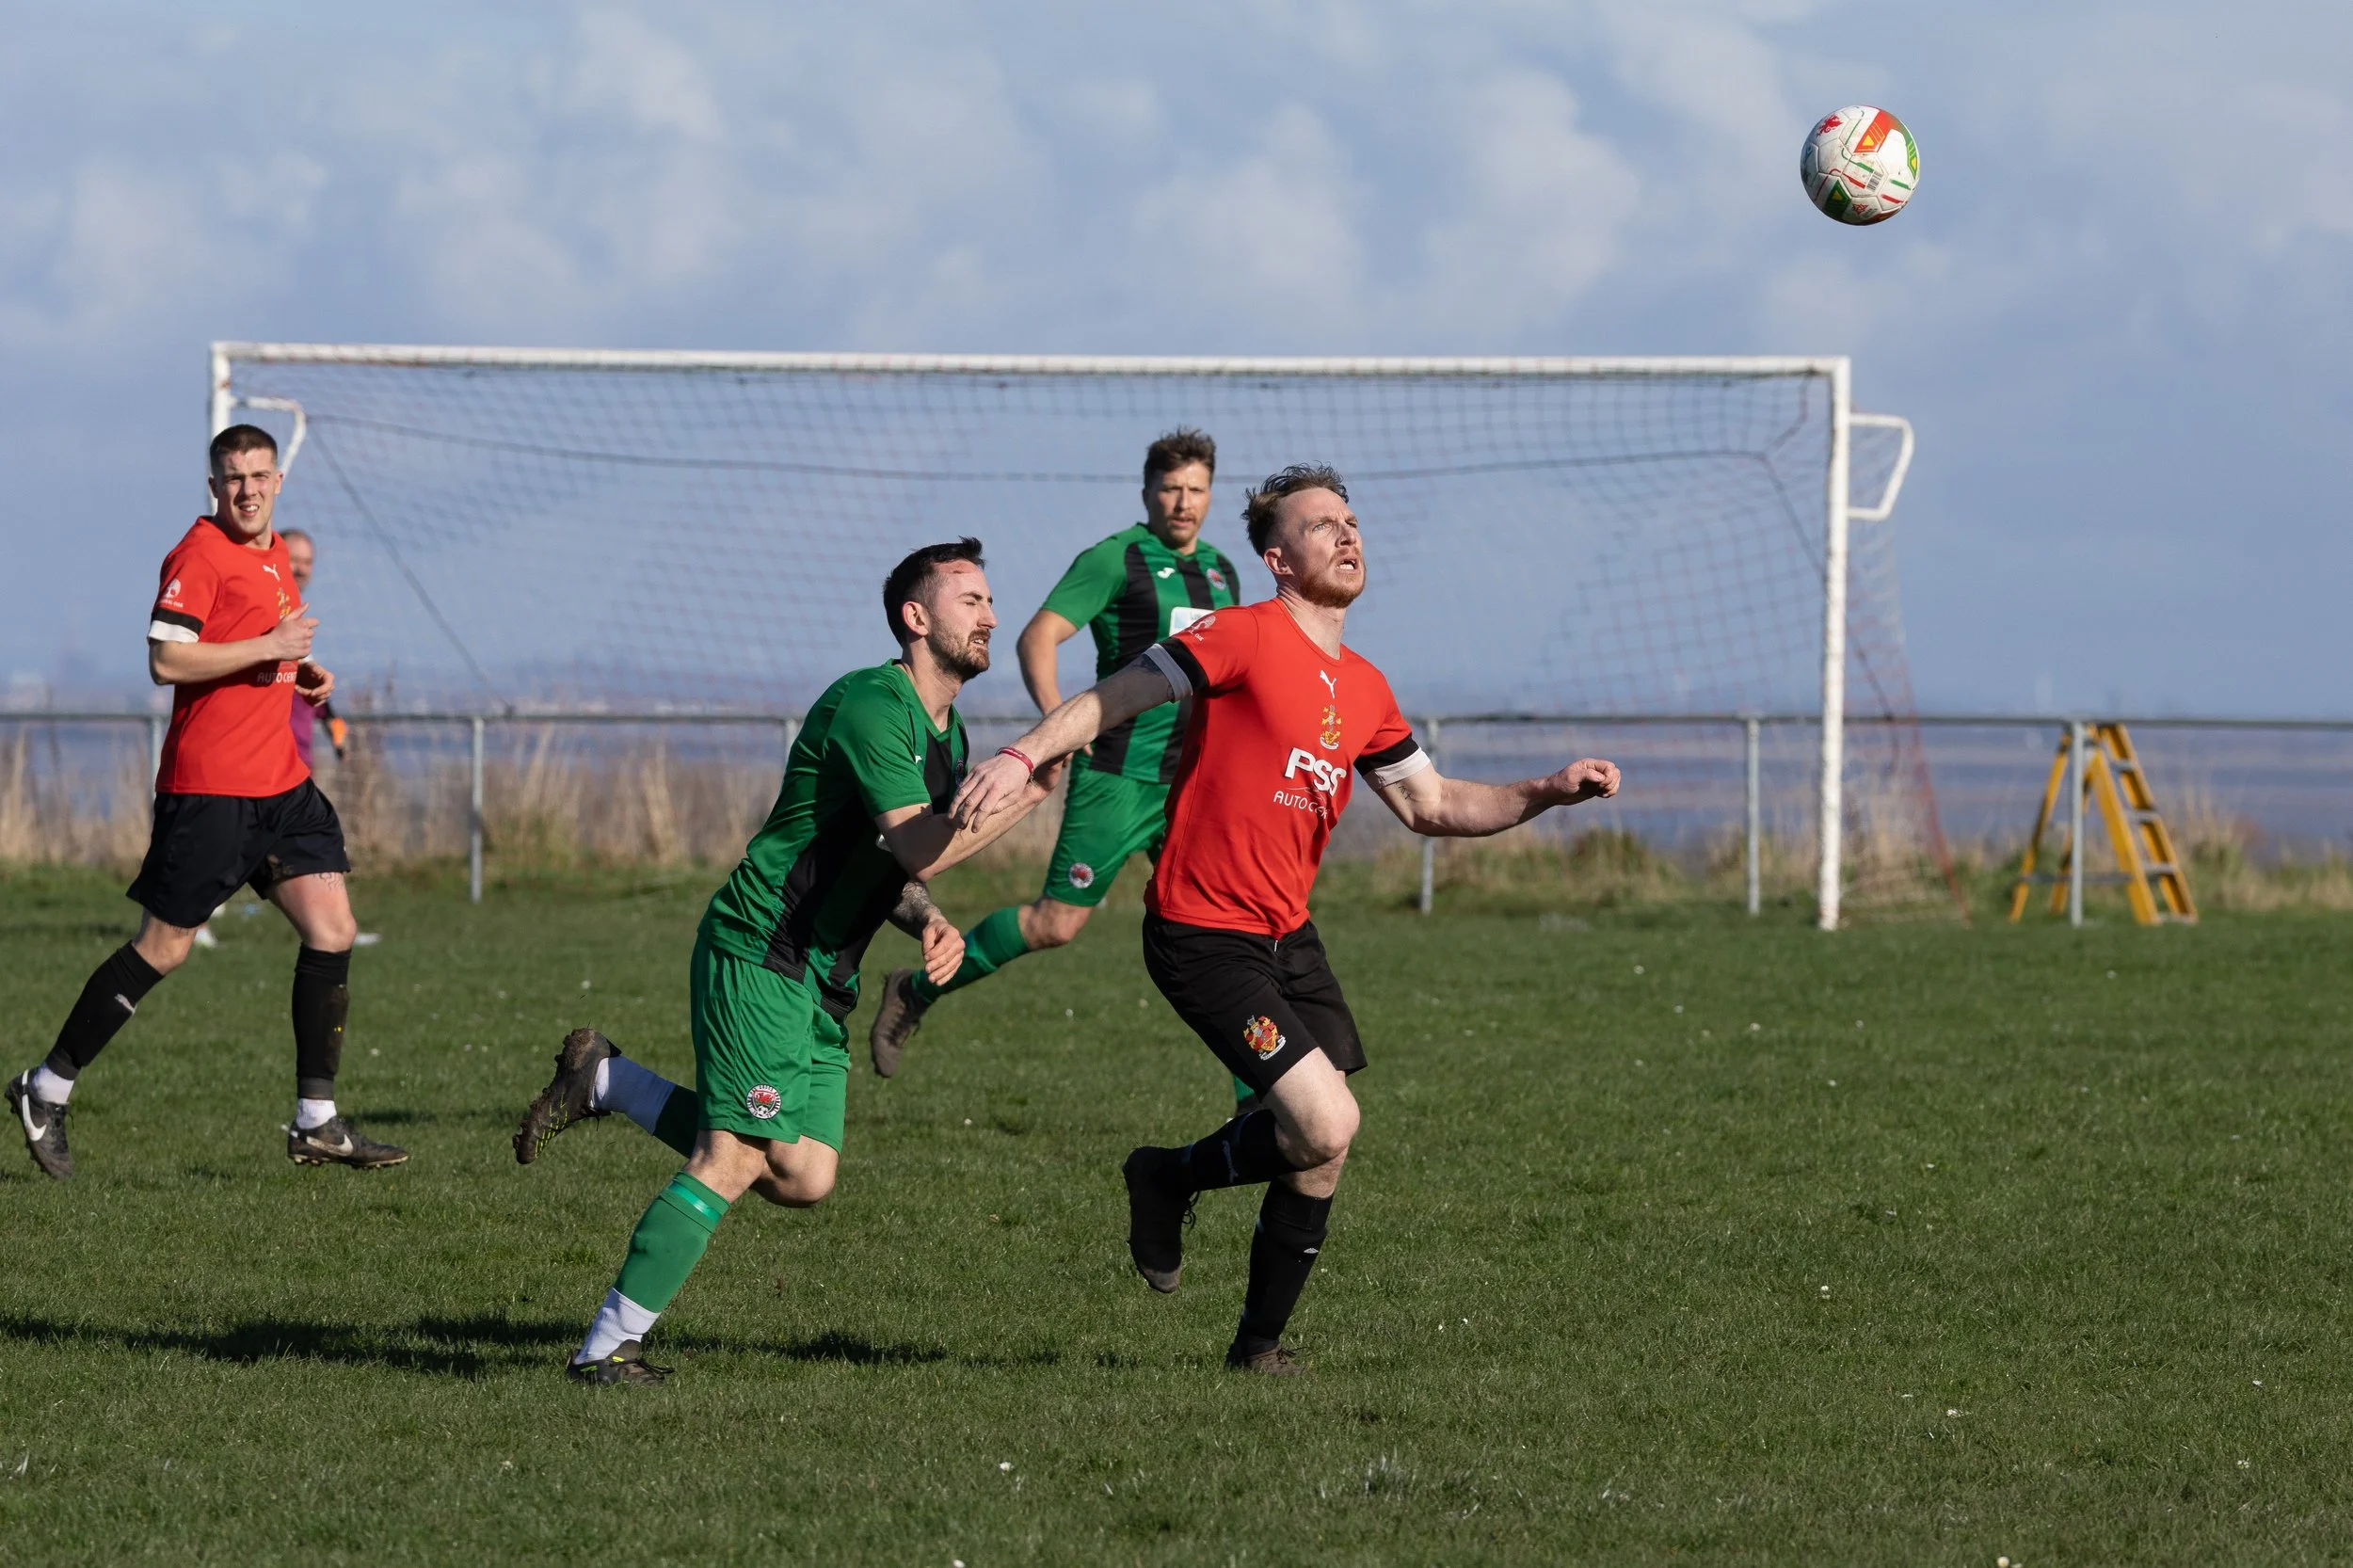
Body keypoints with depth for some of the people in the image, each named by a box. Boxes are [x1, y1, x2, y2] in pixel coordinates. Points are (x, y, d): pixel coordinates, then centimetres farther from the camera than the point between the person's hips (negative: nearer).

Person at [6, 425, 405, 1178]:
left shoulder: (275, 556, 17)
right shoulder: (199, 555, -11)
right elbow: (167, 661, -20)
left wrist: (303, 670, 13)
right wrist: (270, 646, -20)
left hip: (280, 782, 8)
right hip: (208, 784, -8)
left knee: (332, 931, -1)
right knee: (163, 949, -4)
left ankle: (316, 1123, 3)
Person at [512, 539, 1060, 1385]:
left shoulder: (947, 736, 15)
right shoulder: (870, 704, -16)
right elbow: (918, 848, -25)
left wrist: (929, 922, 5)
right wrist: (1026, 792, -21)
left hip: (821, 980, 9)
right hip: (759, 957, -9)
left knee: (802, 1176, 1)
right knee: (732, 1159, -14)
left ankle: (604, 1083, 15)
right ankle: (607, 1348, -9)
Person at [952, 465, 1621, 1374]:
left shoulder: (1364, 691, 12)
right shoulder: (1246, 638, -11)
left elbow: (1431, 806, 21)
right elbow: (1115, 697, -12)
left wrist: (1549, 792, 10)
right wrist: (1024, 755, -26)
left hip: (1288, 938, 8)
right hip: (1203, 936, -7)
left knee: (1321, 1147, 1)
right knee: (1327, 1126, -18)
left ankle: (1260, 1343, 19)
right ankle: (1172, 1179, 9)